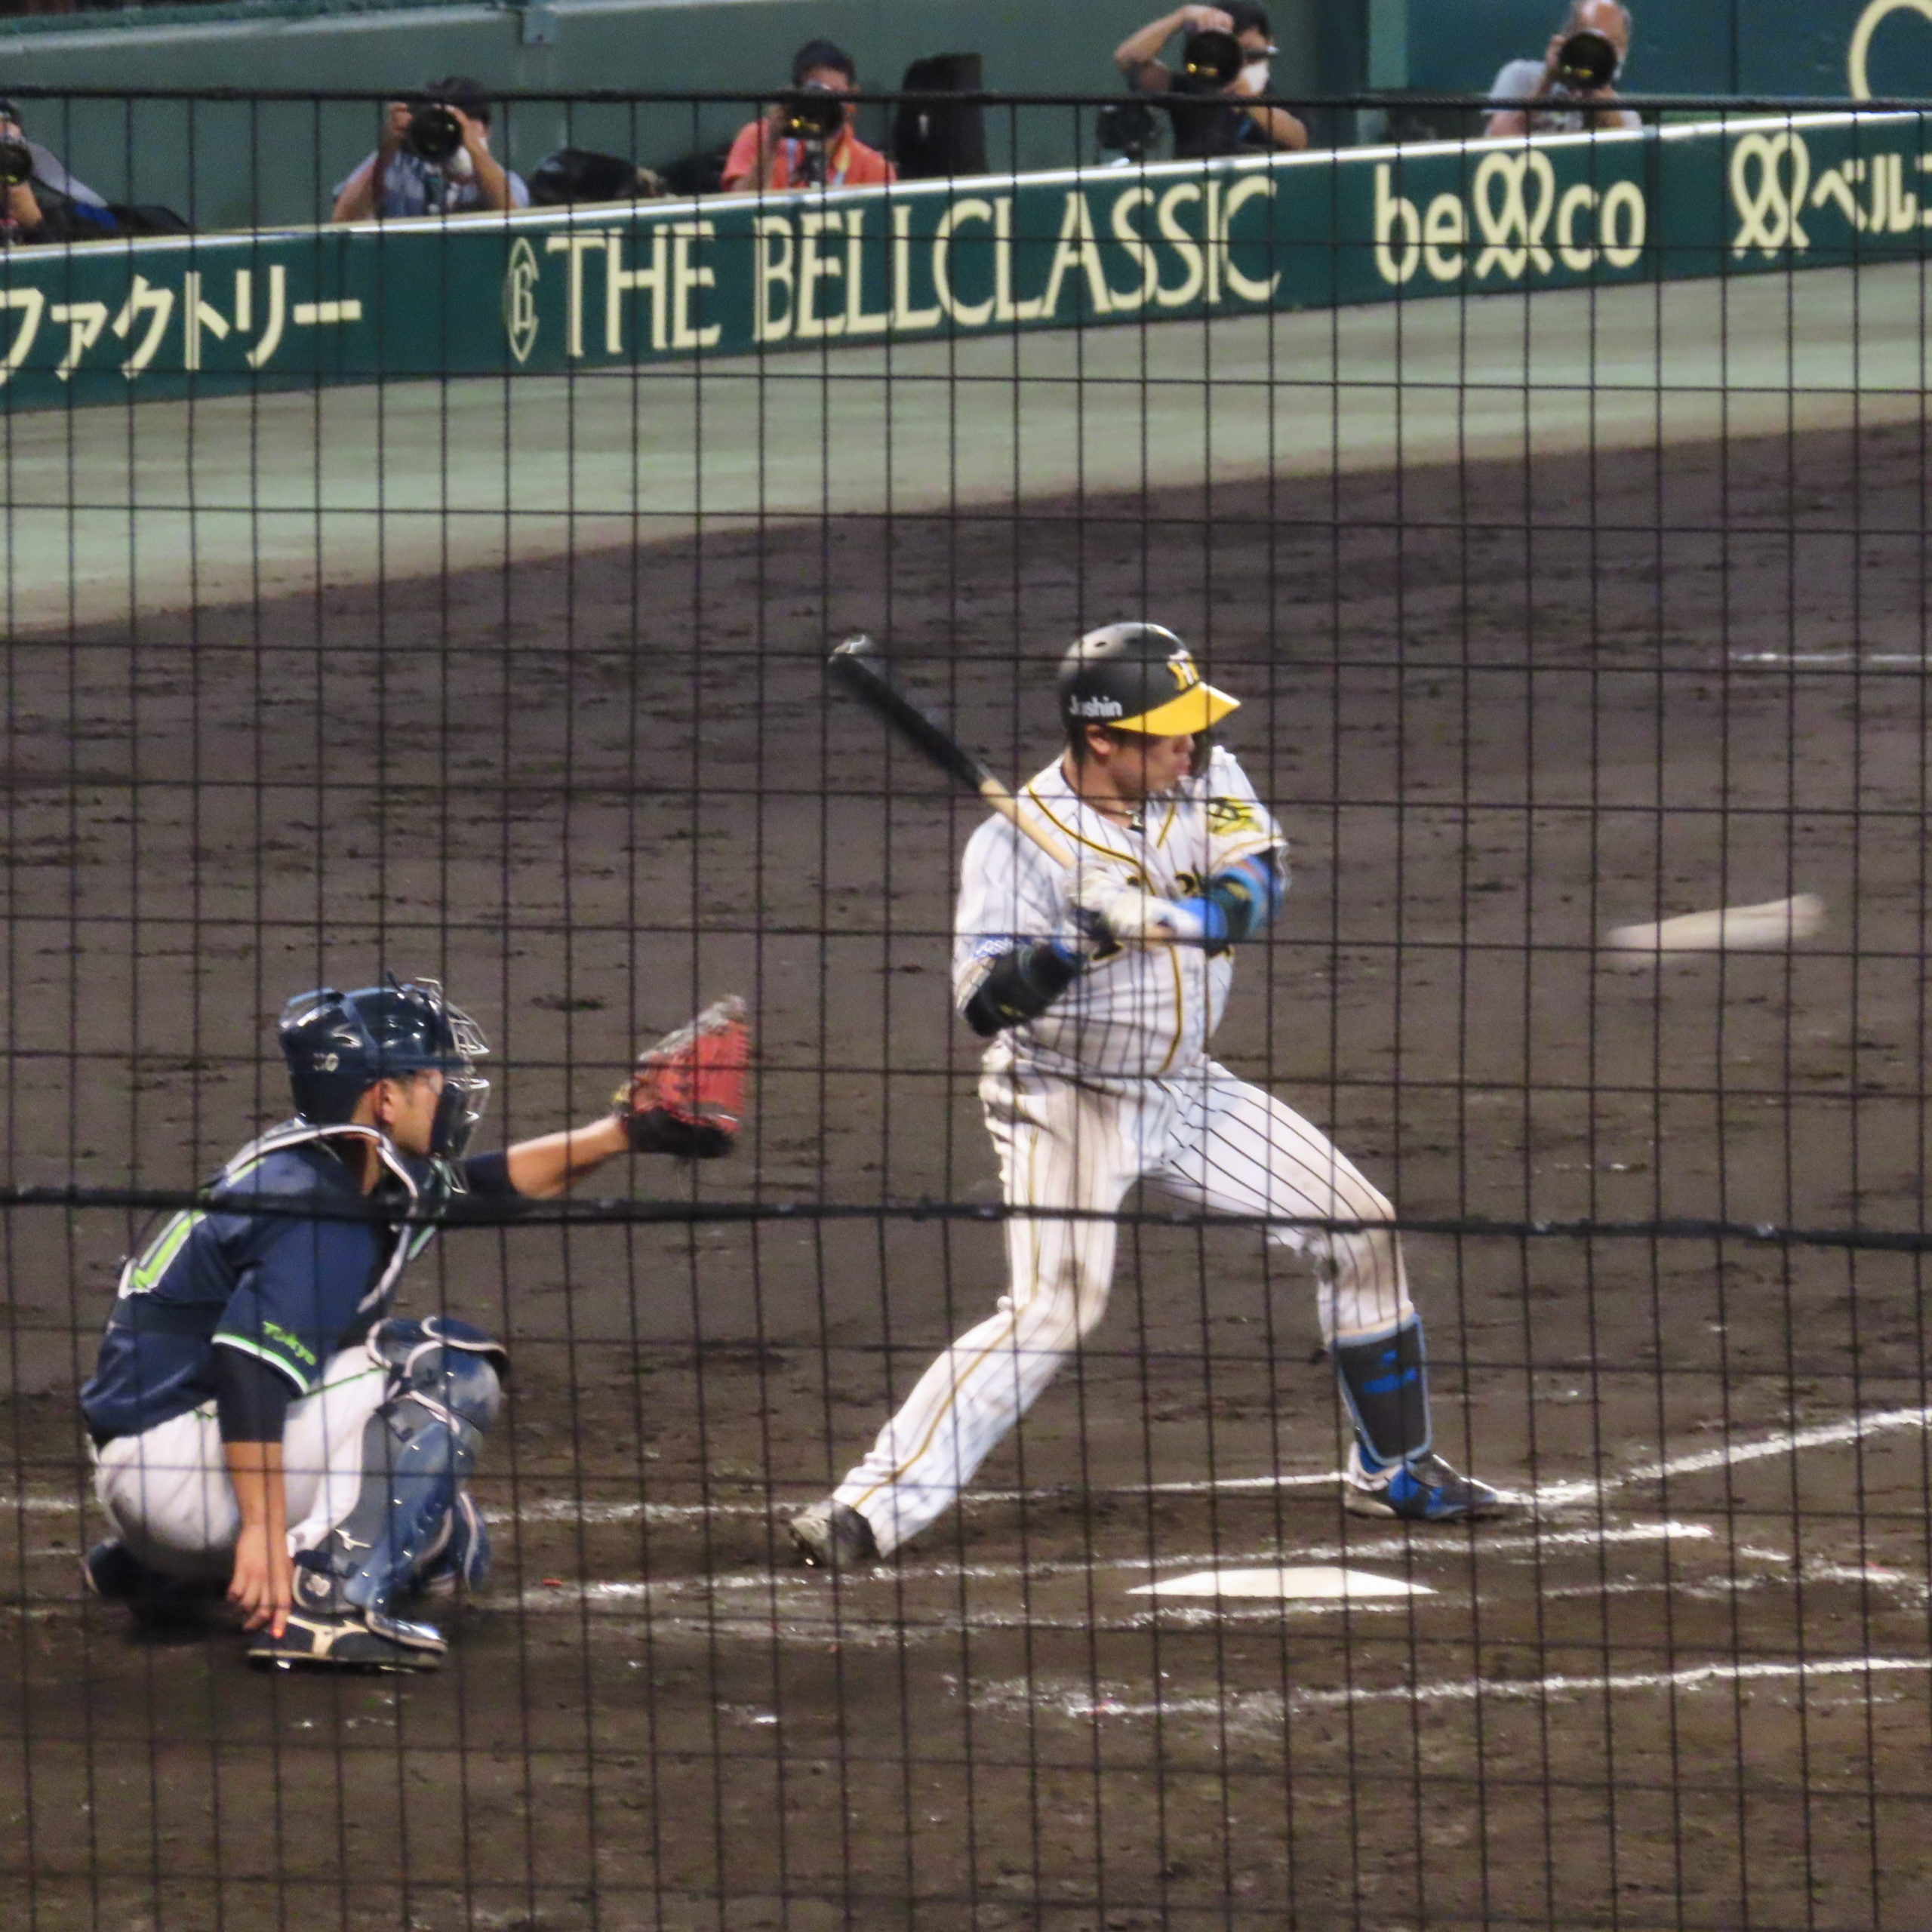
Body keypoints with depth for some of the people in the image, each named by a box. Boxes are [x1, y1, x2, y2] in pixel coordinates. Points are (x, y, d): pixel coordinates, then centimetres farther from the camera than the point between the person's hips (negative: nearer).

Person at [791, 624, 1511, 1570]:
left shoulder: (1201, 779, -7)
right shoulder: (1016, 846, -22)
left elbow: (1259, 883, -19)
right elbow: (985, 1005, -27)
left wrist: (1159, 915, -36)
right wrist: (1072, 945, -45)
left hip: (1183, 1087, 7)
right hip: (1064, 1096, -6)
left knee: (1359, 1234, 8)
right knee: (1055, 1306, -25)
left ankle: (1392, 1469, 27)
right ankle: (867, 1511, -26)